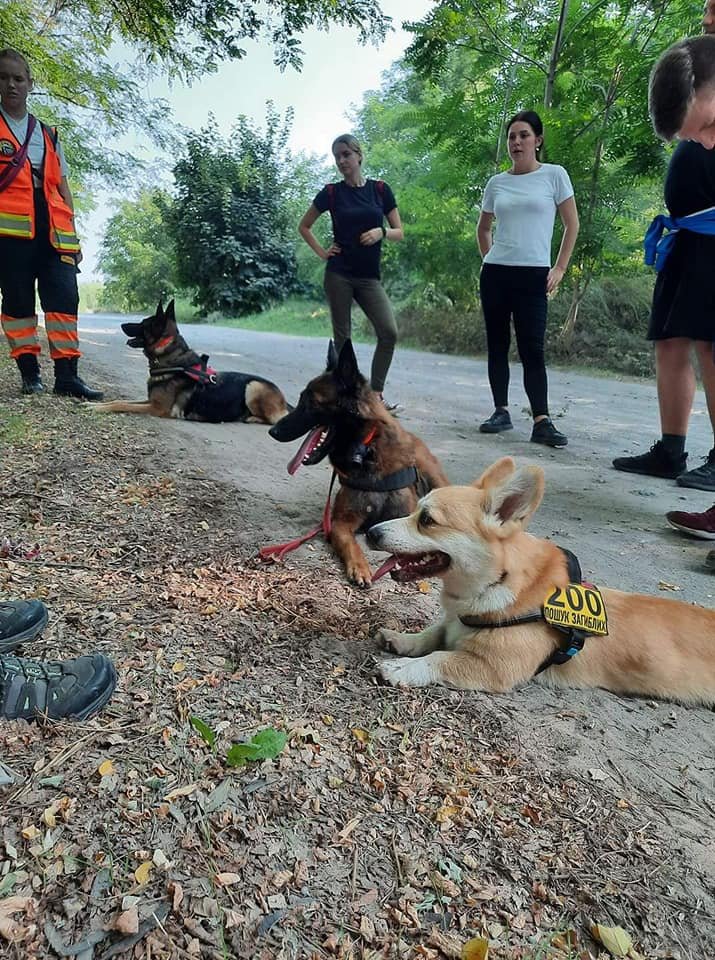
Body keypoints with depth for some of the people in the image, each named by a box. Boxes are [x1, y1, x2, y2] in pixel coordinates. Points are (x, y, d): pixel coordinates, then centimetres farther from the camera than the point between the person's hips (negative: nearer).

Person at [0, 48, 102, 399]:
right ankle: (30, 372, 4)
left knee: (64, 298, -6)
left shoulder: (48, 135, 23)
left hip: (52, 228, 3)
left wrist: (72, 233, 12)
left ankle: (66, 375, -6)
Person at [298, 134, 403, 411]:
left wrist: (381, 232, -12)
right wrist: (321, 252, 3)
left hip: (369, 276, 1)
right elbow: (304, 226, 14)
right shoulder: (331, 192, 4)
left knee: (389, 332, -13)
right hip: (339, 274, -1)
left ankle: (375, 394, -3)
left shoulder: (380, 189, 6)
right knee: (342, 337, 0)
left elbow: (399, 232, 8)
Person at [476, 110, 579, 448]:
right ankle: (501, 411, 13)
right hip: (495, 272, 4)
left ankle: (542, 422, -9)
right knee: (497, 344, 4)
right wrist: (489, 259, 11)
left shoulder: (554, 174, 3)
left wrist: (559, 269, -2)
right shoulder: (496, 183, 10)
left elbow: (572, 225, 4)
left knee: (532, 348, -9)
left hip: (533, 274, -3)